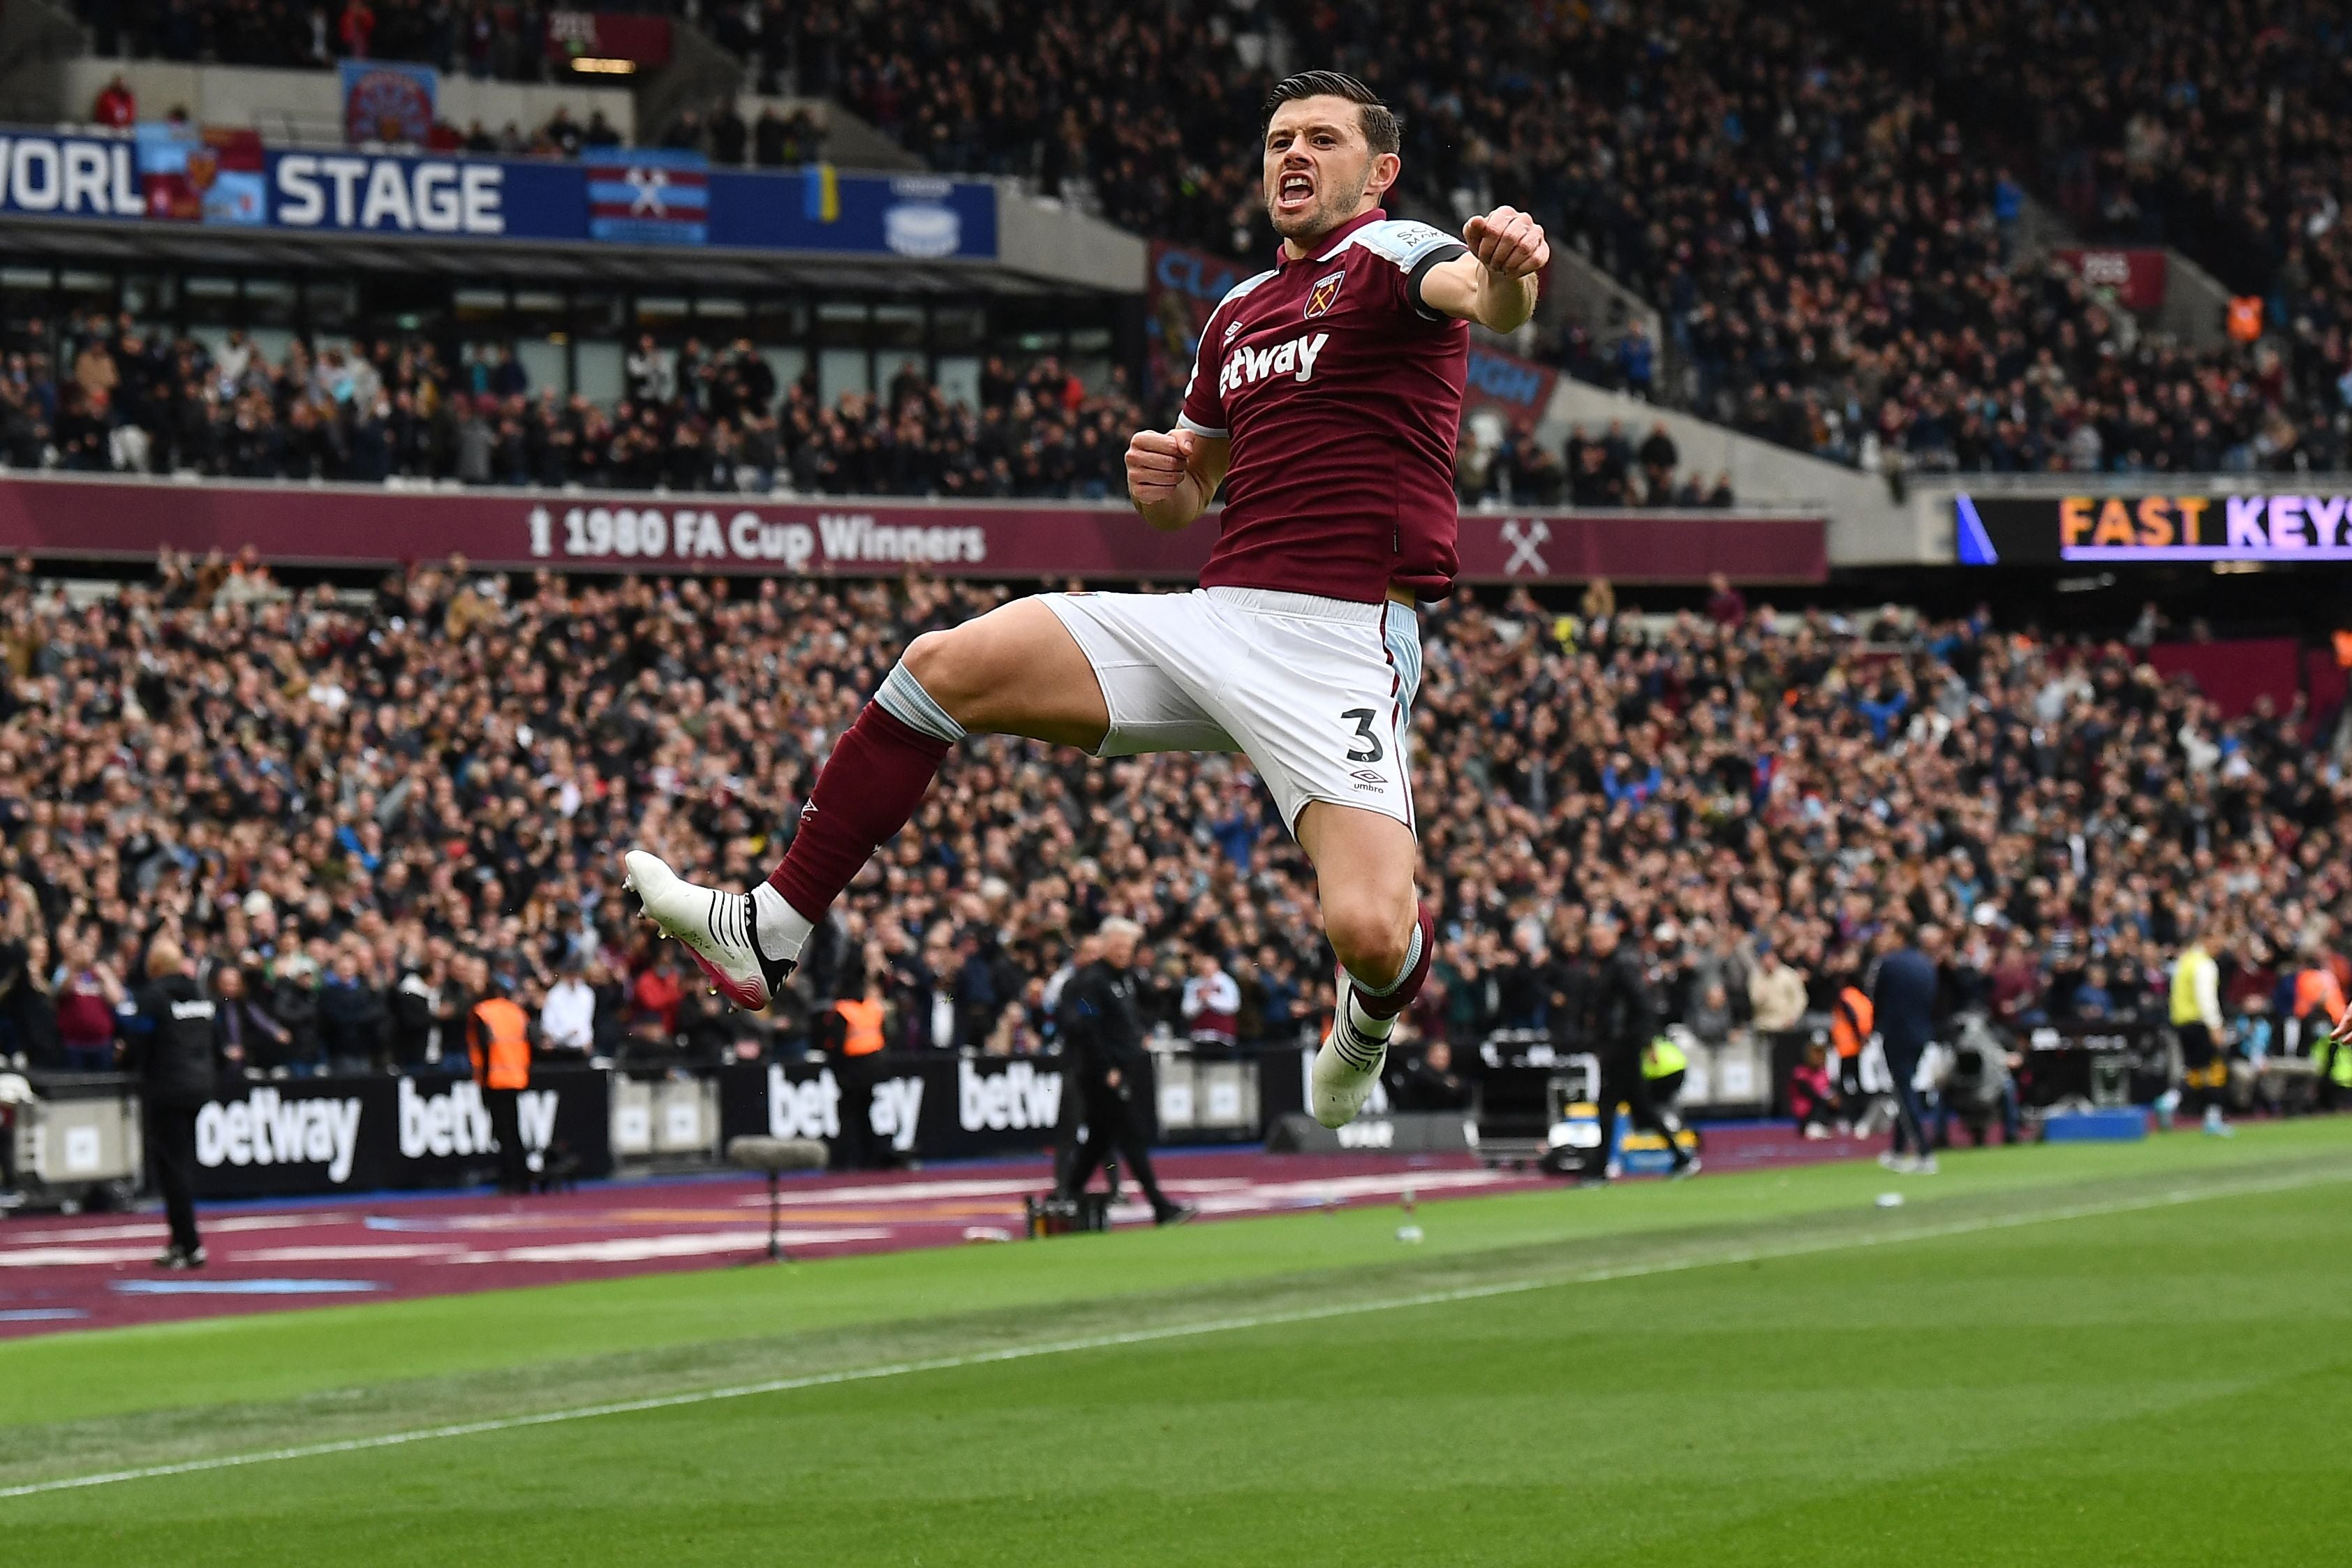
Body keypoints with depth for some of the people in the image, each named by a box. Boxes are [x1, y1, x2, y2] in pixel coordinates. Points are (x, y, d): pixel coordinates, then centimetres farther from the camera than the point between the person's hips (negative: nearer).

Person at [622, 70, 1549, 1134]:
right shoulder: (1240, 309, 21)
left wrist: (1507, 271, -53)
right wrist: (1163, 478, 7)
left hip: (1341, 645, -7)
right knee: (942, 668, -3)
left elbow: (1484, 296, -27)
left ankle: (1366, 1024, 15)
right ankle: (767, 934, 6)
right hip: (1217, 614, 7)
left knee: (1371, 931, -24)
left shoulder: (1390, 252, -2)